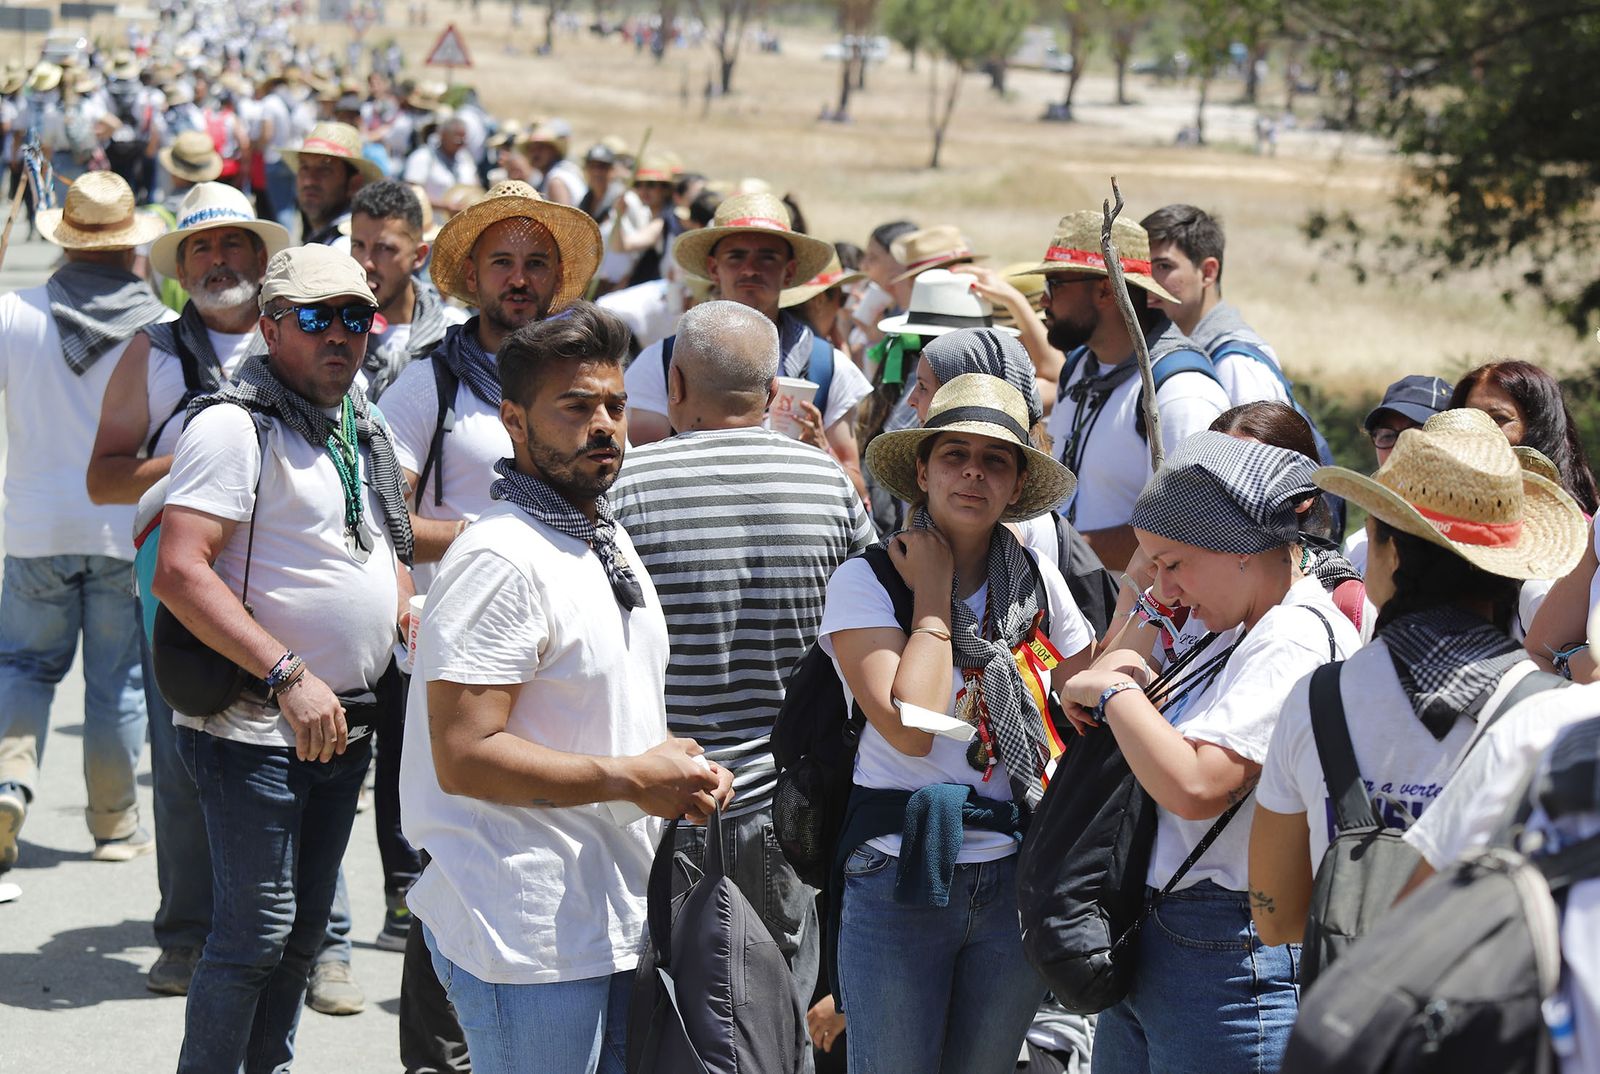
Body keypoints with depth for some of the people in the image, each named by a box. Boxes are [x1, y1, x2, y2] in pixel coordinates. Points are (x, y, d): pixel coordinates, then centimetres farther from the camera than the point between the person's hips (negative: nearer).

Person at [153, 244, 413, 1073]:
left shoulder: (366, 429, 13)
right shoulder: (235, 423, -14)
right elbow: (180, 573, -23)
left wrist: (408, 611, 8)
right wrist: (288, 677, -26)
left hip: (346, 724, 8)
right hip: (256, 731, -8)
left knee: (305, 926, 14)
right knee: (256, 930, -7)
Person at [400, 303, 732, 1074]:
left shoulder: (610, 541, 15)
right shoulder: (501, 561, -16)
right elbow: (463, 758, -23)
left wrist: (677, 764, 5)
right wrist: (629, 778, -18)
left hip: (613, 917, 9)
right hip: (526, 934, -9)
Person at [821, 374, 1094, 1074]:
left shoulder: (1038, 581, 5)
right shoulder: (867, 580, -7)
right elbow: (911, 728, -20)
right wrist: (933, 589, -12)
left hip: (1015, 877, 4)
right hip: (900, 876, -4)